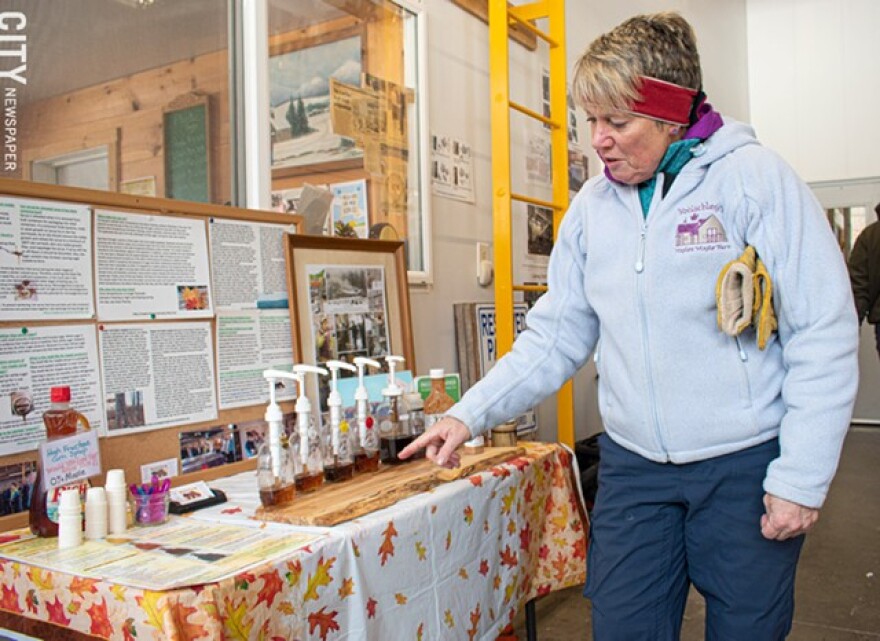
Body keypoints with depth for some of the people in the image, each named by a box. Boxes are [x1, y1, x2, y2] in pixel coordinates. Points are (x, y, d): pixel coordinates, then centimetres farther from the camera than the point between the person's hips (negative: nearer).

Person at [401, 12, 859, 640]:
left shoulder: (755, 178, -10)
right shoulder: (591, 206, 4)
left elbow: (823, 336, -11)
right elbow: (555, 338, 5)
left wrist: (802, 478, -14)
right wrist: (470, 414, -5)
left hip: (746, 468, -3)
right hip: (633, 465, 4)